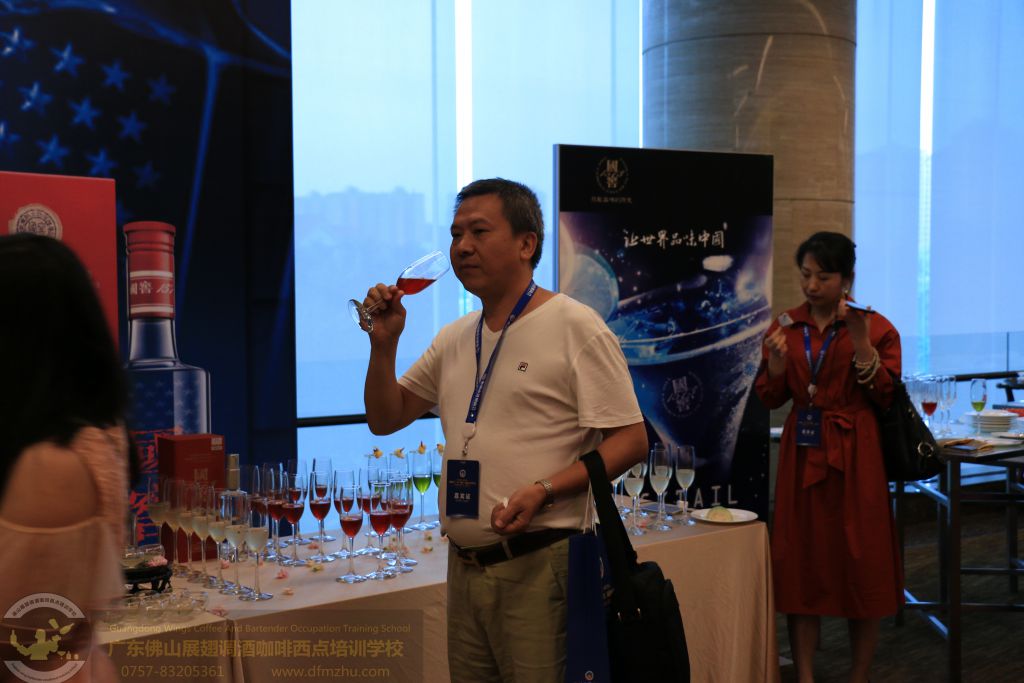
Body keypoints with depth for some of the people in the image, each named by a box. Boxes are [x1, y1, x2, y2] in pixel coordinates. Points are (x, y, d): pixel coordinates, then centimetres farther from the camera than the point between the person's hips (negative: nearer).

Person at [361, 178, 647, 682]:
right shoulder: (454, 339, 13)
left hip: (540, 564, -6)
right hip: (464, 565, 7)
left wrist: (543, 491, -23)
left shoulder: (575, 327, -7)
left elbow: (630, 440, -11)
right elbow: (385, 420, 18)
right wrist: (384, 342, 2)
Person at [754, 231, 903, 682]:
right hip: (802, 455, 3)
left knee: (861, 563, 3)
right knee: (800, 564, 4)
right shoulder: (786, 327, 7)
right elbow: (771, 398, 9)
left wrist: (861, 343, -17)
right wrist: (776, 364, -10)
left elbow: (885, 396, -6)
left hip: (855, 458, -3)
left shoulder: (875, 327, -2)